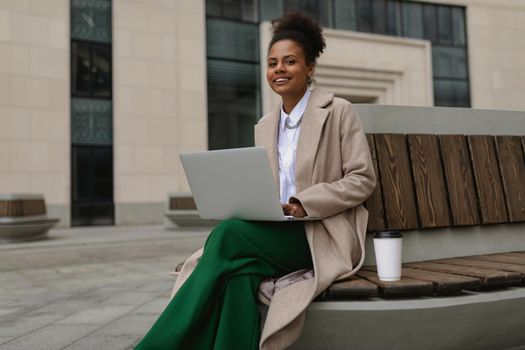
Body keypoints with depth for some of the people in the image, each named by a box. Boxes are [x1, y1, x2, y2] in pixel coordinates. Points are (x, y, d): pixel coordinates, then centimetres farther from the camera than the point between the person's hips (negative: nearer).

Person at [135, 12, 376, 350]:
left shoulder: (338, 111, 0)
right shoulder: (265, 127, 16)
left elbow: (363, 179, -4)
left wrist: (303, 204, -16)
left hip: (322, 236, -5)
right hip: (276, 232, 5)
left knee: (229, 234, -29)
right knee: (238, 272, -31)